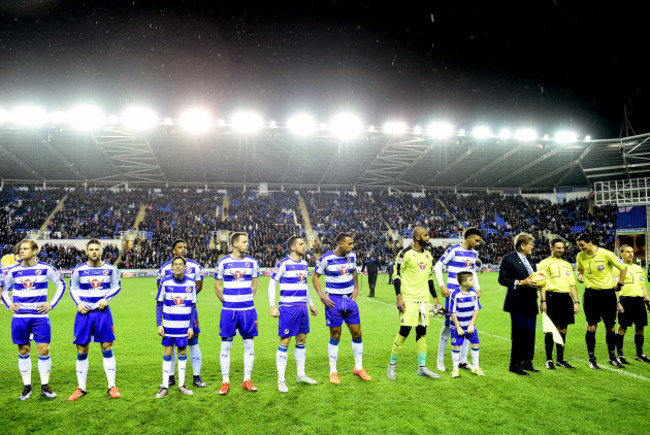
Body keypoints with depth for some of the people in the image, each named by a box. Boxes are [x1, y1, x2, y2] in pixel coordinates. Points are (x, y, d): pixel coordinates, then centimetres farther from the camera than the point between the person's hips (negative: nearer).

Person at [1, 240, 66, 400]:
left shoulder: (45, 269, -3)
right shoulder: (14, 271, 4)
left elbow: (61, 285, 6)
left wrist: (52, 304, -1)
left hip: (40, 316, -2)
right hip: (20, 316, 2)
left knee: (44, 350, -2)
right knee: (23, 351, 7)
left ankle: (45, 386, 10)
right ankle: (27, 387, 19)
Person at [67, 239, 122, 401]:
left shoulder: (110, 269, 0)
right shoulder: (78, 270, 1)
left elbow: (116, 286, 9)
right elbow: (73, 288, 12)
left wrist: (106, 299, -7)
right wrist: (78, 303, -4)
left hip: (103, 312, -1)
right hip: (84, 312, 1)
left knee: (107, 348, 0)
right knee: (82, 350, 4)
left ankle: (112, 386, 9)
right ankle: (81, 388, 19)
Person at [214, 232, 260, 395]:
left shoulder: (252, 262, 5)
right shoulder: (223, 262, -1)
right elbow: (217, 286, 7)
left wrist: (246, 300, 9)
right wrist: (227, 302, 6)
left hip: (247, 309, 2)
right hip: (228, 310, -2)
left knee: (249, 344, 6)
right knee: (225, 345, 3)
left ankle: (247, 380, 18)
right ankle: (225, 383, 15)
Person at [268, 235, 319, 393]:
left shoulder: (304, 264, 11)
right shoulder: (283, 264, -10)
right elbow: (271, 284, -7)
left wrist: (311, 304, 23)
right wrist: (272, 306, -12)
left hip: (302, 308, 7)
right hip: (288, 308, -7)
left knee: (301, 340, 13)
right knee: (284, 342, -3)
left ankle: (301, 375, 26)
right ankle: (281, 380, 6)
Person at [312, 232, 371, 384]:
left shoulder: (352, 256, 2)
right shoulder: (326, 258, -12)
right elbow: (315, 277, -4)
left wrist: (356, 288, 8)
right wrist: (321, 295, -12)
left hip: (350, 299, 5)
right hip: (334, 301, -4)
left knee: (357, 333, 7)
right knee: (335, 336, 2)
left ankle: (358, 368, 24)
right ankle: (333, 372, 17)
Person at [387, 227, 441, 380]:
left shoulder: (428, 255, 13)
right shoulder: (405, 254, -9)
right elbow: (397, 275, -9)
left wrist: (435, 297, 19)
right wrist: (398, 298, -16)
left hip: (423, 299, 7)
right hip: (409, 298, -7)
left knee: (422, 331, 8)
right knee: (404, 331, -7)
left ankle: (422, 367, 17)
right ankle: (392, 365, 9)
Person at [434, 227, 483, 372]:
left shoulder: (474, 253, 12)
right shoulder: (453, 250, -9)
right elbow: (438, 266, -7)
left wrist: (477, 288, 13)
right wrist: (442, 286, -13)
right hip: (453, 292, -6)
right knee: (449, 324, -4)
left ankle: (463, 360, 18)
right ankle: (440, 359, 10)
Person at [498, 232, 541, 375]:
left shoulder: (529, 261, 19)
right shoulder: (508, 259, -7)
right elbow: (502, 279, -12)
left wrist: (536, 284, 5)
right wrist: (521, 283, -19)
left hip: (530, 303, 8)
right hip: (517, 303, -8)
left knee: (530, 334, 10)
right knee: (518, 335, -3)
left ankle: (527, 363, 22)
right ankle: (515, 365, 7)